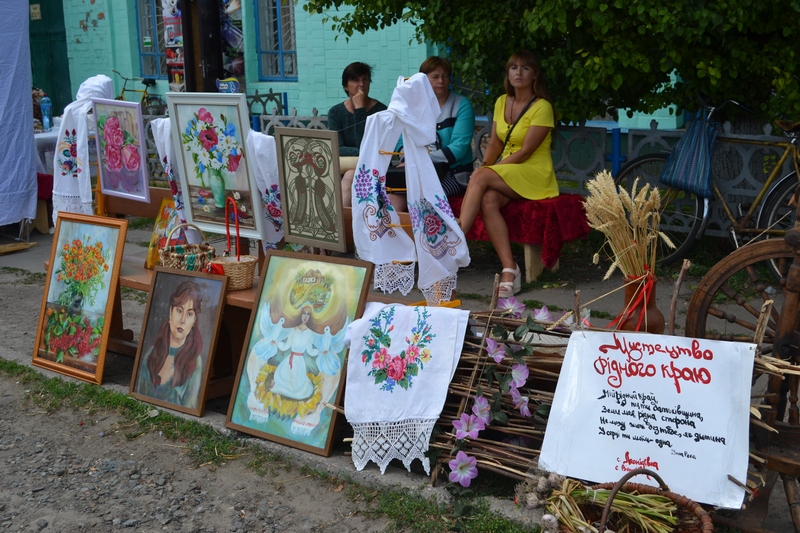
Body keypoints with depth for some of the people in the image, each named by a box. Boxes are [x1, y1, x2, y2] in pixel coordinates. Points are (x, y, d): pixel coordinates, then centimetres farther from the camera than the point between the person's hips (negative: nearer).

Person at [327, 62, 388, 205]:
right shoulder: (336, 112, 5)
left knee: (350, 176, -31)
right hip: (343, 170, 3)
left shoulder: (380, 111, -6)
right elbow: (337, 149, -5)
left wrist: (359, 110, -14)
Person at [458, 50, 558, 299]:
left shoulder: (542, 107, -8)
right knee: (488, 201, -29)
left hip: (535, 176, -5)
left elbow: (525, 152, -14)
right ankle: (509, 269, -33)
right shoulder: (502, 102, 14)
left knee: (480, 178, -29)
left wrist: (485, 171, -16)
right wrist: (484, 166, -7)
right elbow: (495, 143, 13)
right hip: (504, 175, 5)